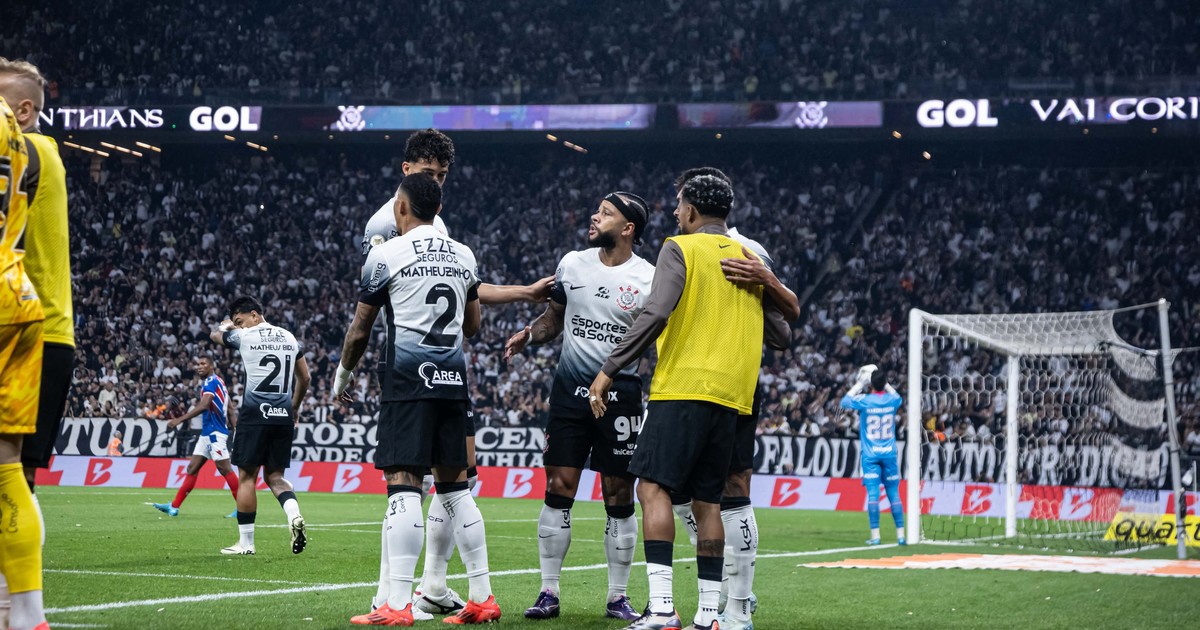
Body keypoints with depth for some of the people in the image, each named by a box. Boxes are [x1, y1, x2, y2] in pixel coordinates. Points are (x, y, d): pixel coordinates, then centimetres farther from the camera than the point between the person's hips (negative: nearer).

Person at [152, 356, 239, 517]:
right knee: (193, 468, 7)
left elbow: (203, 406, -25)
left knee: (224, 469, -8)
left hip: (215, 432, -10)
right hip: (207, 432, 10)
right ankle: (174, 506, 6)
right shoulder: (216, 381, 17)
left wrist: (180, 419, -28)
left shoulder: (211, 381, -12)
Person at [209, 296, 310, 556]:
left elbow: (215, 334, 18)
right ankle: (294, 515, -15)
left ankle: (246, 542, 5)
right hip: (283, 416, 5)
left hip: (255, 415, -5)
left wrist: (227, 324, 40)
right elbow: (304, 378, 18)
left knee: (247, 476, 3)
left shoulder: (245, 337, -3)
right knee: (275, 476, 13)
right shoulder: (289, 338, 11)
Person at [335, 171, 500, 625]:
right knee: (454, 485, 12)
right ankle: (482, 599, 11)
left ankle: (398, 605, -15)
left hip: (408, 378, -6)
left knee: (403, 483, -9)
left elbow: (360, 331, 2)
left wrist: (343, 375, 20)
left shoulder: (386, 253, -3)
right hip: (453, 376, 6)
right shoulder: (464, 256, 13)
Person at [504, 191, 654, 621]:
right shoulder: (572, 264, 6)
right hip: (570, 391, 3)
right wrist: (529, 334, -1)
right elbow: (554, 317, 19)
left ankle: (618, 598, 12)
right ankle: (549, 593, 6)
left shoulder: (649, 280, -5)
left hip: (620, 394, -3)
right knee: (558, 491, 0)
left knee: (619, 499, 2)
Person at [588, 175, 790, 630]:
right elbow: (780, 337, 16)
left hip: (683, 387, -6)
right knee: (707, 501, 10)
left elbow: (655, 315, -15)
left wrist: (609, 370, -11)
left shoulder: (680, 249, -1)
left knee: (653, 486, -9)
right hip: (731, 395, 6)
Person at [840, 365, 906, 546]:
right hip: (889, 454, 2)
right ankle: (900, 534, 5)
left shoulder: (864, 401, -10)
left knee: (872, 493, -5)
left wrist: (859, 385, 15)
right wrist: (885, 383, 24)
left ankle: (875, 535, -9)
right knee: (894, 494, 6)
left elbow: (844, 401, 9)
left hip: (870, 455, -2)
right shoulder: (893, 400, -2)